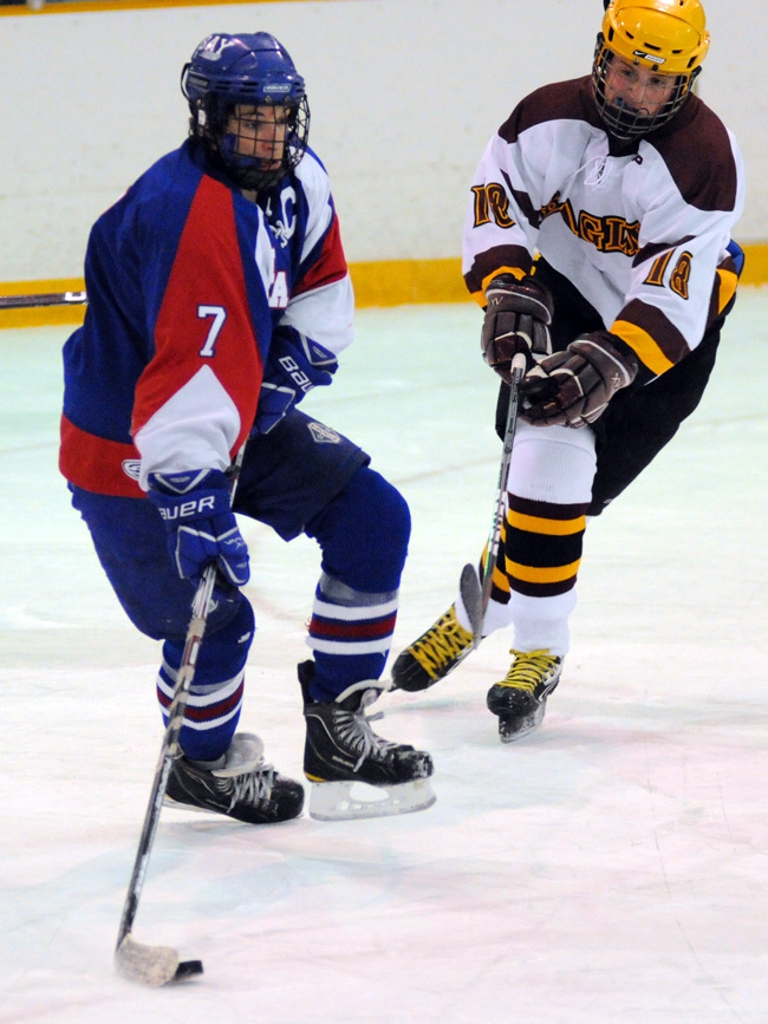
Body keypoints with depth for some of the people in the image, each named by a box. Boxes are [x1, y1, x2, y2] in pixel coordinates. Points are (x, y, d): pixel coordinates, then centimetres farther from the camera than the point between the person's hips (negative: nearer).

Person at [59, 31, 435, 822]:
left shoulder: (297, 181, -4)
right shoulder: (188, 215, -33)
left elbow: (322, 283, 12)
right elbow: (187, 378, -41)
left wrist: (295, 359, -7)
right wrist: (195, 506, -46)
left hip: (245, 412, 9)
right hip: (131, 449, -9)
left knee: (373, 519, 2)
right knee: (212, 612, -10)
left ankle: (335, 729, 11)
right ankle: (201, 761, 21)